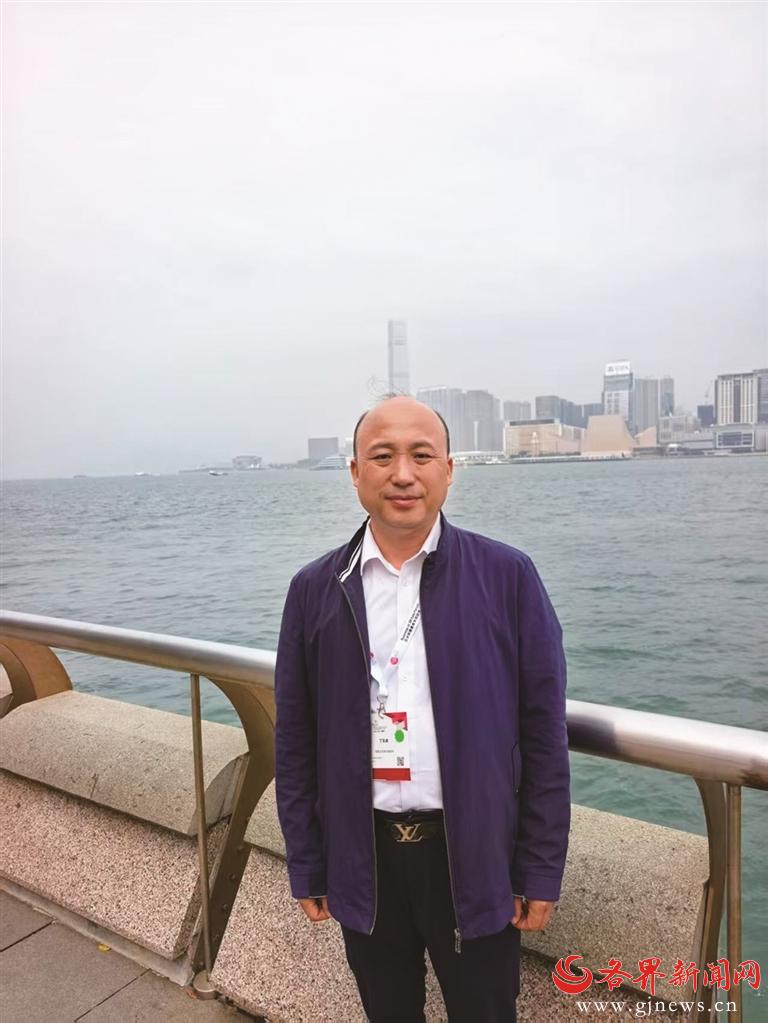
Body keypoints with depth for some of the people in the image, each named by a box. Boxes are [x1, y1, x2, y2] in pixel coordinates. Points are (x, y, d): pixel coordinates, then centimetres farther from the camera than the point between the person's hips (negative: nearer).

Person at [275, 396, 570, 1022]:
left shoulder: (508, 577, -9)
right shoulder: (315, 591, -4)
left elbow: (544, 734, -6)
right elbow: (296, 742, 2)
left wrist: (541, 872, -3)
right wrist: (307, 867, 5)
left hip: (475, 857, -1)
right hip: (363, 858, 2)